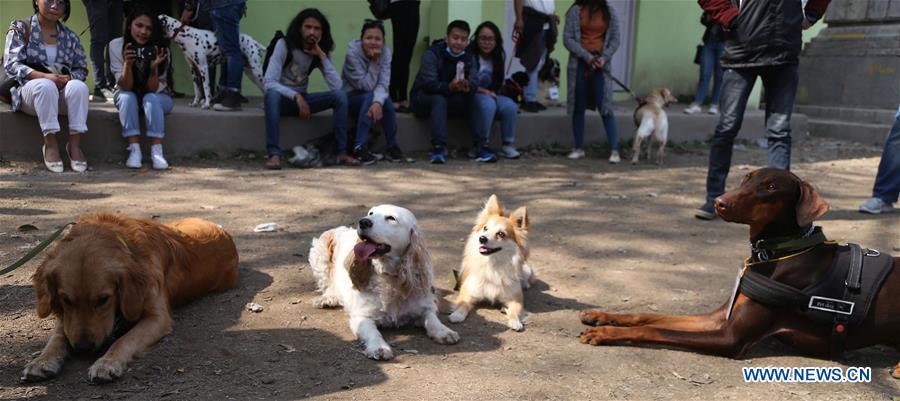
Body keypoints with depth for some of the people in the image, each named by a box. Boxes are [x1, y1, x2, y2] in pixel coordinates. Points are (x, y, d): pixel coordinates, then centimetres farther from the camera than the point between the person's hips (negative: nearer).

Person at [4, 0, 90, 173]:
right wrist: (45, 76, -22)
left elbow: (81, 69, 11)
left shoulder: (69, 36, 13)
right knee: (45, 85, -37)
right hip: (29, 90, -2)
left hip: (61, 94, 2)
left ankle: (75, 144, -32)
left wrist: (69, 78, -13)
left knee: (79, 87, -31)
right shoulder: (20, 28, 4)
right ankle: (50, 144, -32)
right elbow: (11, 64, -6)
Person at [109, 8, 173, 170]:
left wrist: (154, 67, -38)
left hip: (156, 97, 0)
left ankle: (157, 151, -35)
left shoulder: (160, 49, -18)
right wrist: (127, 64, -39)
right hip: (128, 97, 1)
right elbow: (125, 87, -22)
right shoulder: (116, 45, -17)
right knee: (127, 97, -31)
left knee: (150, 99, -32)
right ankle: (134, 150, -34)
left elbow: (152, 89, -21)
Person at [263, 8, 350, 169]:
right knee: (272, 94, -40)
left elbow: (337, 86, -18)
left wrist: (322, 56, -22)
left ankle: (342, 152, -20)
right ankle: (274, 153, -41)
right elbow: (269, 82, -26)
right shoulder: (284, 44, -16)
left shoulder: (320, 52, -4)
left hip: (302, 98, 4)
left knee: (340, 95, -19)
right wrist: (296, 96, -37)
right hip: (281, 98, -4)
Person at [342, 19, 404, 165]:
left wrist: (378, 102, -41)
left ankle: (392, 146, -12)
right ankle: (359, 147, -30)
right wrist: (374, 62, -29)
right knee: (370, 96, -33)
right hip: (350, 97, -3)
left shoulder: (385, 53, -12)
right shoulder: (353, 52, -22)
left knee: (385, 100, -28)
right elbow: (365, 85, -24)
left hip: (369, 98, 3)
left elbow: (383, 84, -22)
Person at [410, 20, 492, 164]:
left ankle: (480, 147, -22)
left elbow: (474, 84, -13)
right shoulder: (432, 54, -14)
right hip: (424, 97, -4)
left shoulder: (469, 57, 2)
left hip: (451, 100, 4)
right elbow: (429, 83, -27)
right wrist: (449, 87, -44)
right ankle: (438, 147, -40)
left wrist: (467, 87, -38)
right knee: (439, 100, -35)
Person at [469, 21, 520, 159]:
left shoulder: (500, 56, 8)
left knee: (509, 105, -25)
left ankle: (508, 145, -12)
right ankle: (481, 146, -23)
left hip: (491, 95, 5)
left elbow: (499, 83, 15)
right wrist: (484, 92, -19)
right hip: (471, 97, -5)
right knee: (488, 103, -36)